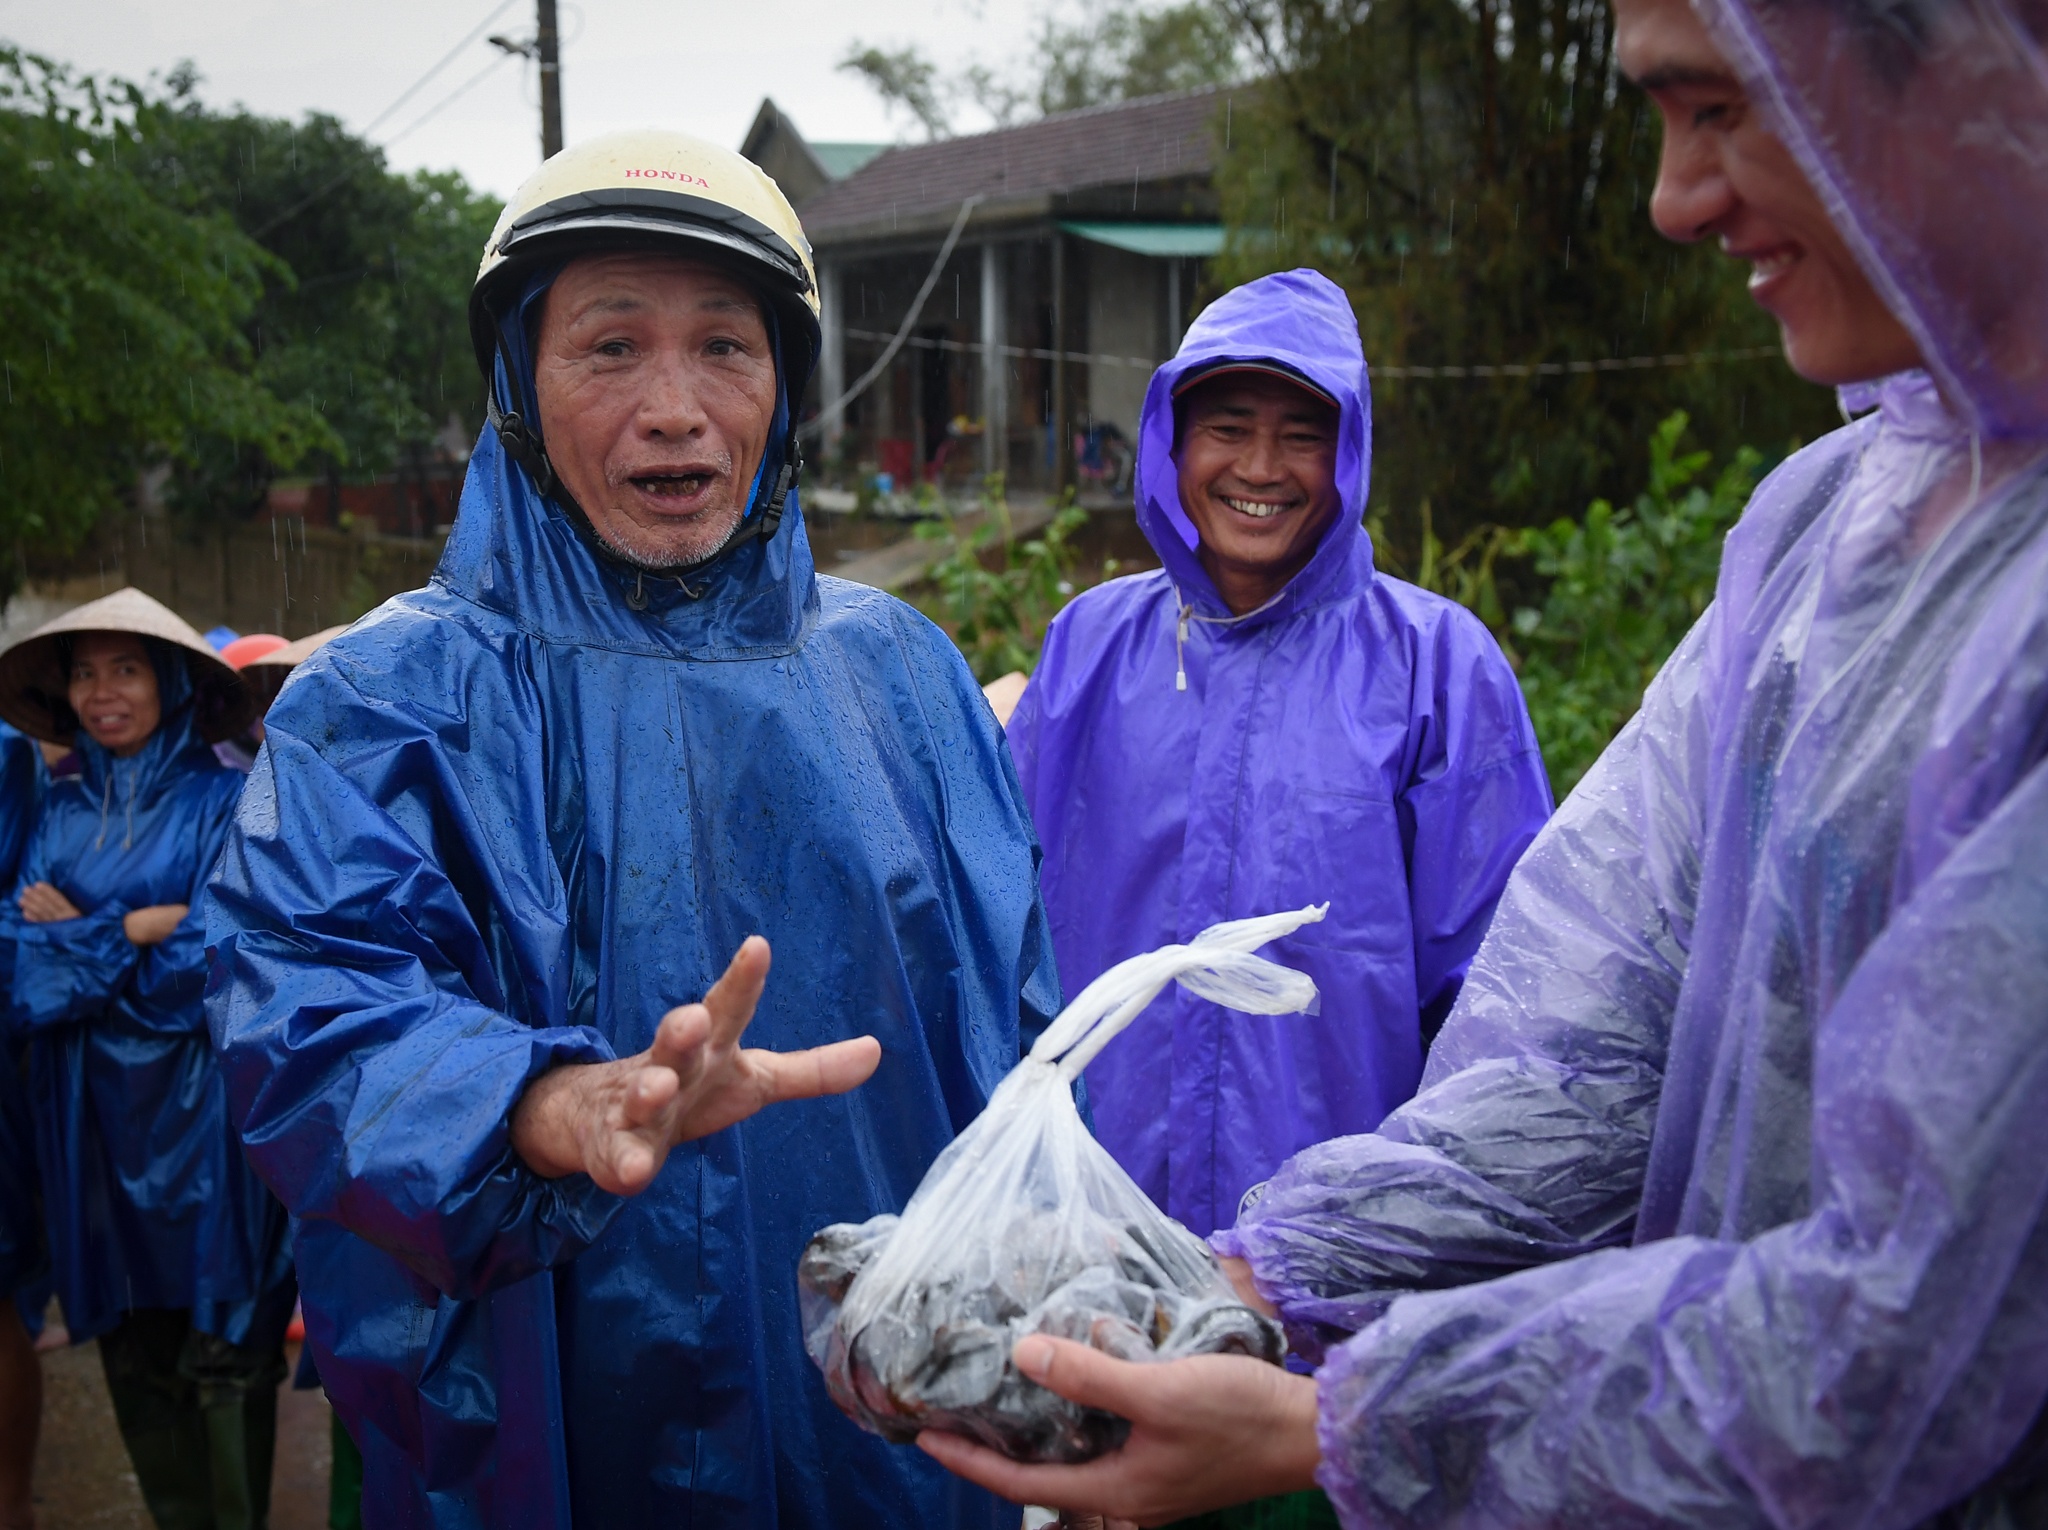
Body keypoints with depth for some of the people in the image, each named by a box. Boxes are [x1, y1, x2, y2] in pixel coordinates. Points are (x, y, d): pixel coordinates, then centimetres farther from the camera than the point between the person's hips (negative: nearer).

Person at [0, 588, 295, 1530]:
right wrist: (135, 930, -13)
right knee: (131, 1346, 11)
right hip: (94, 1121, 5)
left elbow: (217, 964, -13)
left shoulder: (222, 802, -5)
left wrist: (79, 940, -5)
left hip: (200, 1119, -4)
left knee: (221, 1348, 1)